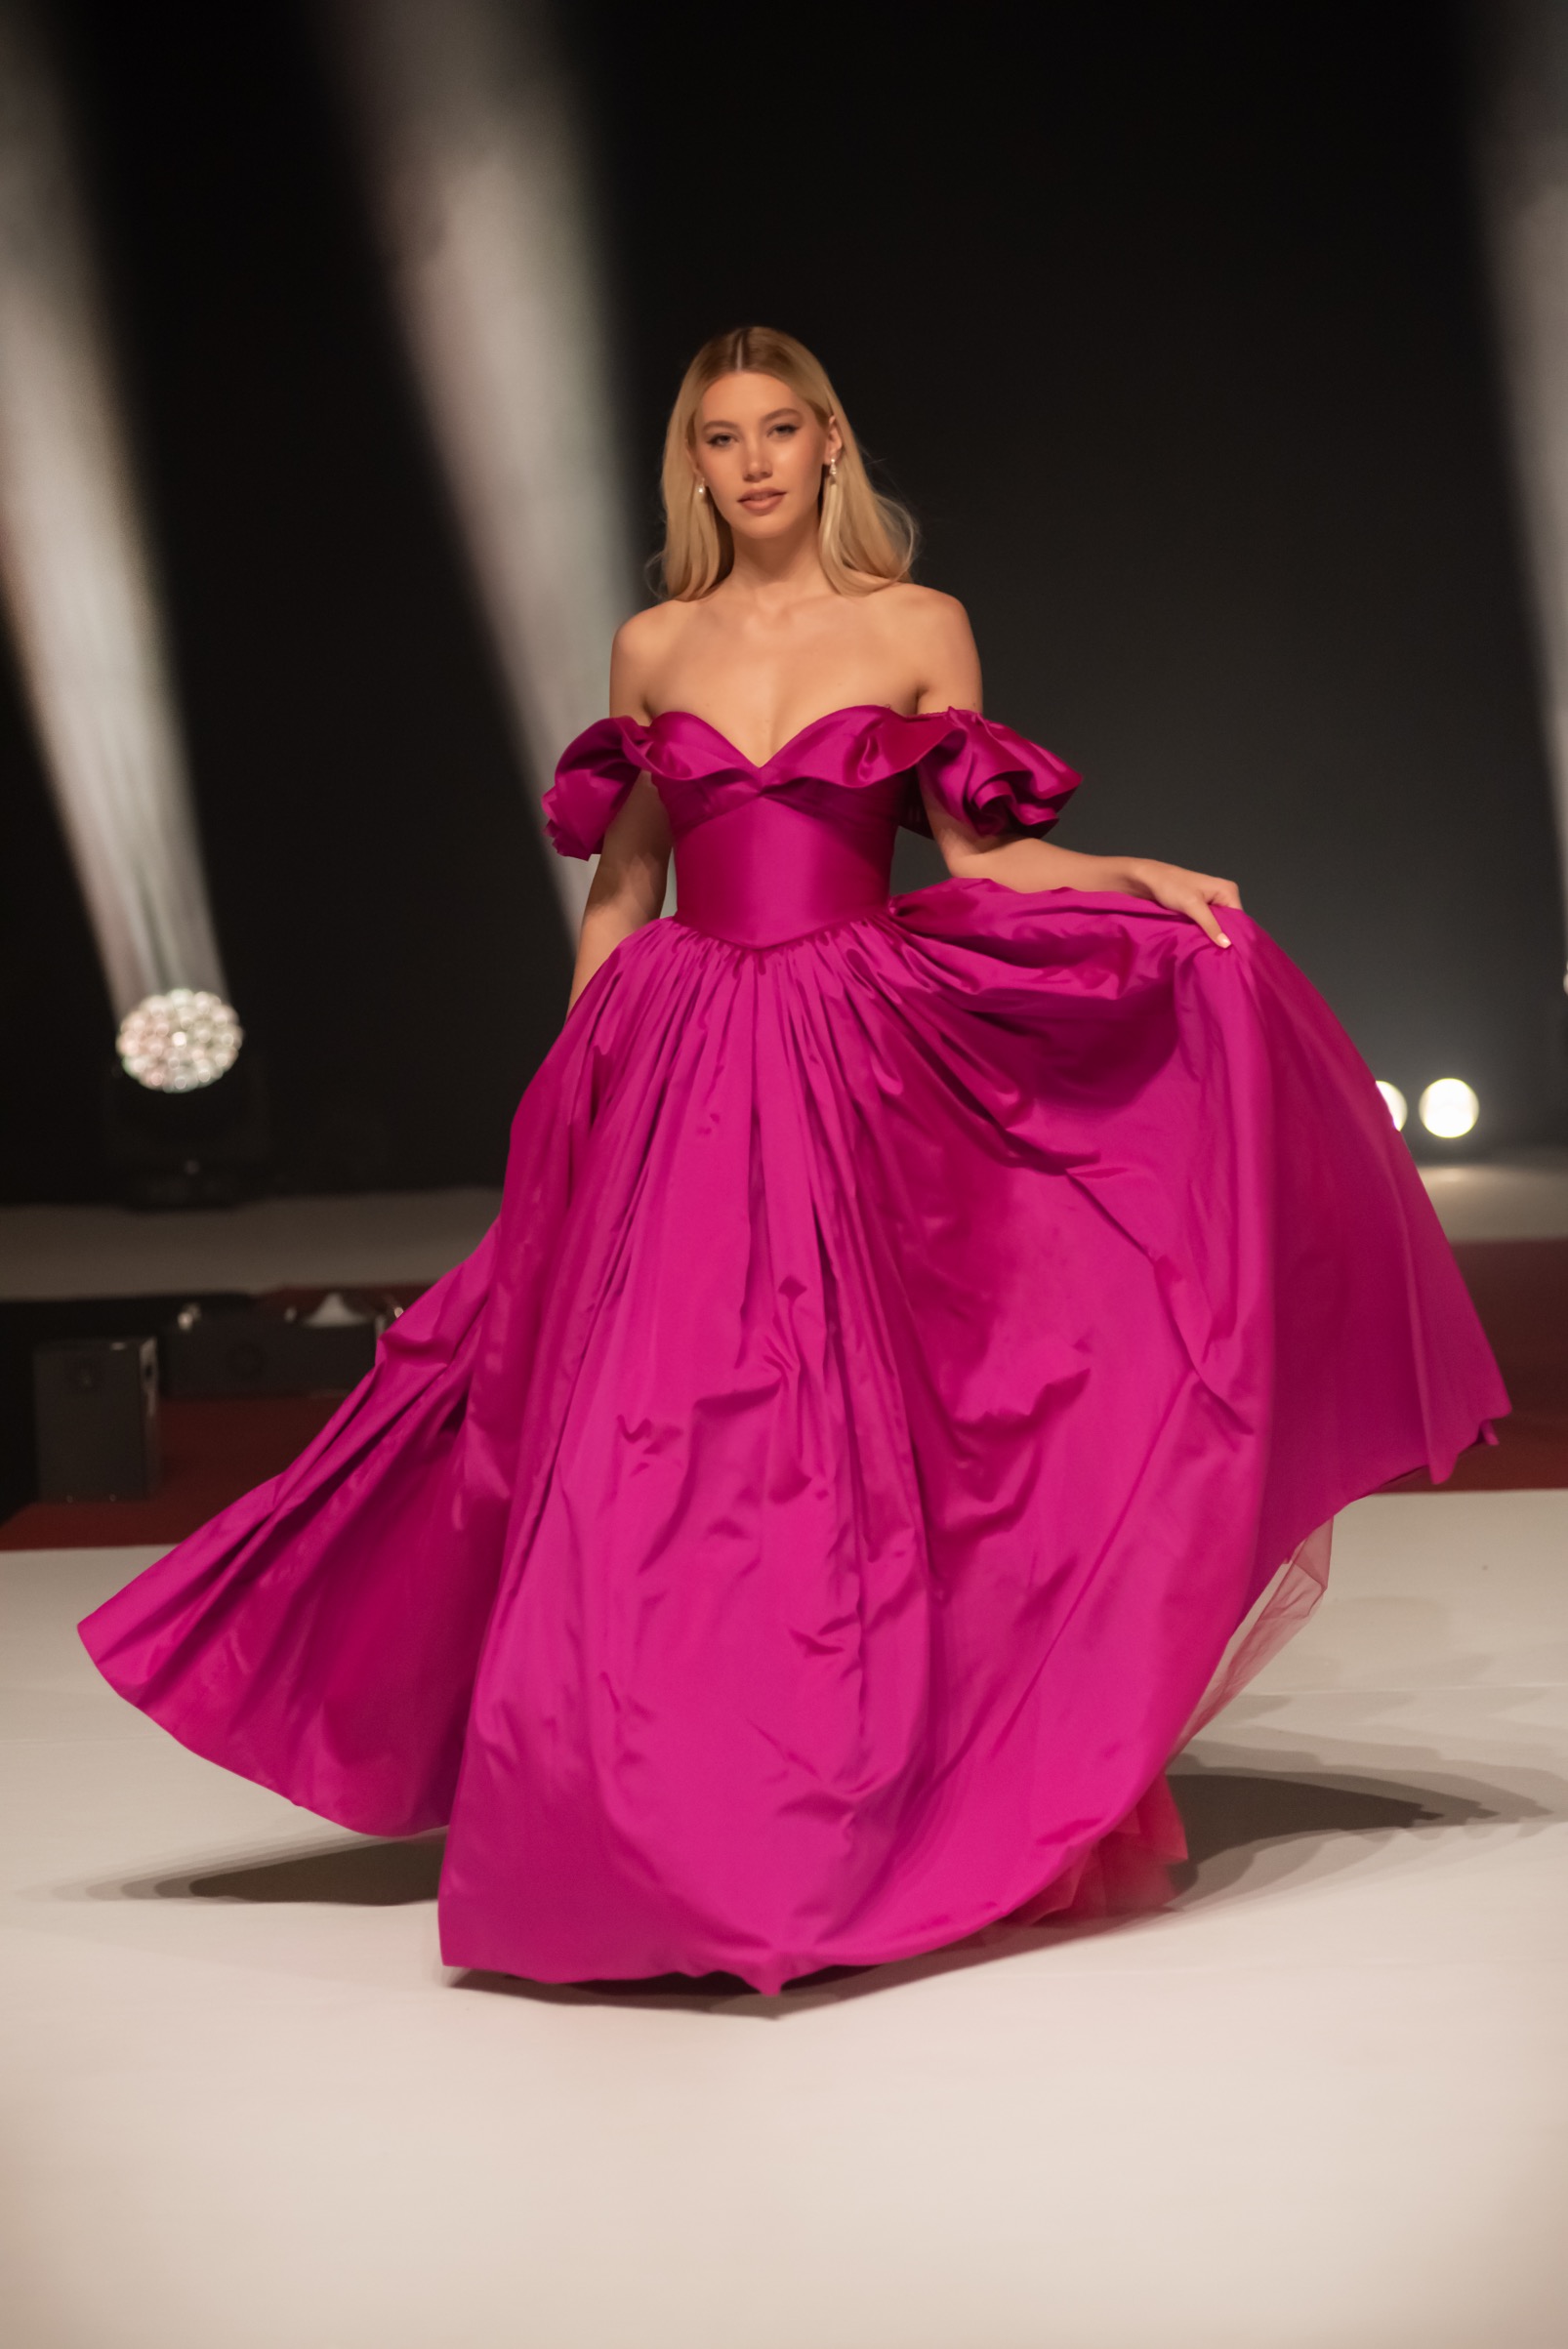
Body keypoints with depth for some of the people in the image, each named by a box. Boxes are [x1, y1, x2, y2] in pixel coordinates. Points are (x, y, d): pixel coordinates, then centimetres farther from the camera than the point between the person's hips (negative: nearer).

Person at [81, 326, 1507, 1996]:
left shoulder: (918, 629, 5)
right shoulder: (652, 649, 11)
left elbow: (977, 857, 5)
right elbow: (617, 886, 16)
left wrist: (1144, 879, -10)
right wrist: (567, 1092, 13)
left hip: (864, 1071, -2)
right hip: (679, 1074, 2)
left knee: (855, 1437, -4)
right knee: (655, 1443, -3)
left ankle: (880, 1813, 7)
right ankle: (674, 1837, 7)